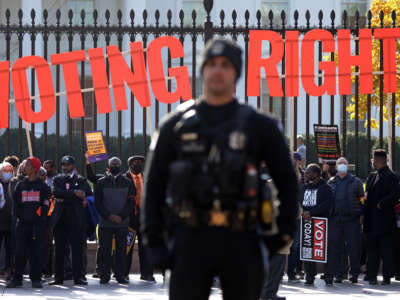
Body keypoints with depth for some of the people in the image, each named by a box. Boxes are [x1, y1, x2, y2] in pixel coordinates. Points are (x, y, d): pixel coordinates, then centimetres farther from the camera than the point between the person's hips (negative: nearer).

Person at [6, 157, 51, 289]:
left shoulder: (43, 186, 5)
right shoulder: (20, 185, 13)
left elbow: (45, 204, 2)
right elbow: (16, 203, 13)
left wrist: (40, 218, -8)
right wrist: (21, 216, 0)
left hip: (37, 223, -2)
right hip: (23, 223, 2)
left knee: (36, 252, -2)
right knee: (20, 251, -4)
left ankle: (36, 279, 4)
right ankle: (17, 278, 1)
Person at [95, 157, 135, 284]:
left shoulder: (127, 183, 9)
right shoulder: (101, 183, 7)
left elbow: (131, 203, 4)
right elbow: (97, 202, 2)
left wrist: (121, 217, -9)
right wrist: (109, 216, -10)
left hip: (122, 222, 1)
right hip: (105, 223, -1)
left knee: (121, 250, 1)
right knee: (105, 251, -2)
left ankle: (120, 275, 6)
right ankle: (104, 276, 2)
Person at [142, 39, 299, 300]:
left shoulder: (258, 126, 6)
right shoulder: (176, 126, 7)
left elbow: (288, 181, 12)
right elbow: (154, 185, 8)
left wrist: (284, 234, 4)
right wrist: (153, 242, 0)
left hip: (241, 242, 1)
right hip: (192, 239, 0)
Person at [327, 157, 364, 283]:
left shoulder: (356, 181, 9)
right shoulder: (331, 183, 15)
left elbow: (362, 199, 8)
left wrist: (361, 215, -2)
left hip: (352, 220, -2)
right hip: (335, 220, 2)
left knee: (354, 247, -4)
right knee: (336, 248, 1)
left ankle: (354, 273, 5)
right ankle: (338, 274, 6)